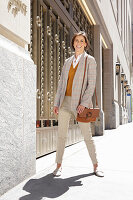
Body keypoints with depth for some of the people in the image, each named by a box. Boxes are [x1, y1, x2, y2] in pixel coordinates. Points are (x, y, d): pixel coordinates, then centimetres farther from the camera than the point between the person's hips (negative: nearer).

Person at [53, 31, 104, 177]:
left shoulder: (90, 60, 3)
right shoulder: (67, 62, 15)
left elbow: (91, 84, -5)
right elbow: (61, 83, 13)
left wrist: (84, 103, -15)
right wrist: (56, 103, 6)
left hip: (81, 102, -3)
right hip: (65, 101, 4)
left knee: (87, 136, 2)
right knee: (61, 135, 2)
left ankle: (95, 166, 18)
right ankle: (59, 166, 15)